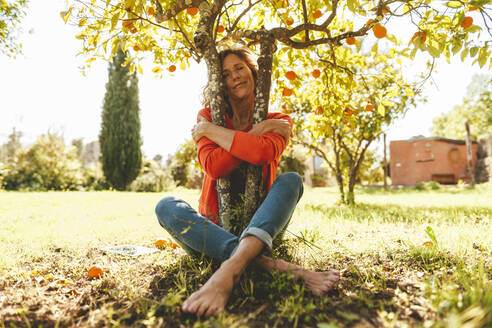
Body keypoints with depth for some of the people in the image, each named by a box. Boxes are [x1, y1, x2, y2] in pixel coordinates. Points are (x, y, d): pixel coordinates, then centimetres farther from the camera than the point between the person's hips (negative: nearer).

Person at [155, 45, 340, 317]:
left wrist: (210, 130, -11)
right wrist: (258, 131, -12)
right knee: (166, 207, -26)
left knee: (291, 180, -25)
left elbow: (265, 152, -22)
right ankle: (271, 265, -45)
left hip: (259, 224, 0)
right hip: (215, 226, 1)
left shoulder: (278, 121, 4)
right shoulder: (208, 117, 5)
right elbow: (213, 166, -15)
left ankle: (231, 269, -50)